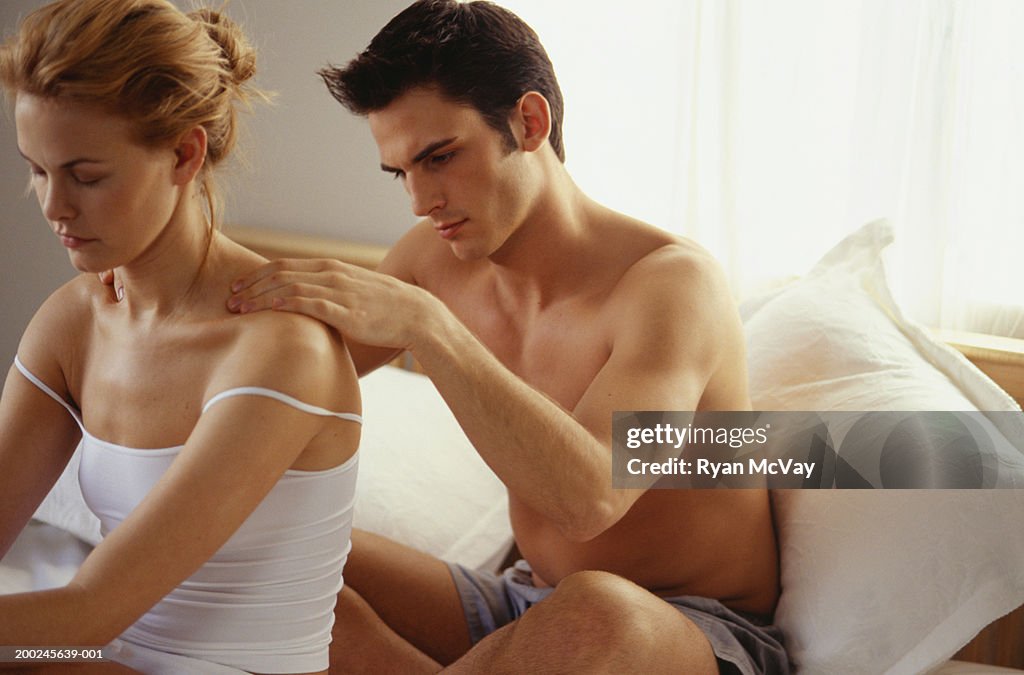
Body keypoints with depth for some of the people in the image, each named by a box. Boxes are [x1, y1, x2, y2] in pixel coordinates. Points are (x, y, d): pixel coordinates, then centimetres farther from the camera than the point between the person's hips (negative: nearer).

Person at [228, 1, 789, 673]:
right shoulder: (436, 255, -1)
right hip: (526, 608, 6)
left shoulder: (672, 281, -21)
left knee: (595, 611, -41)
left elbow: (588, 497, -37)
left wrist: (423, 322, -41)